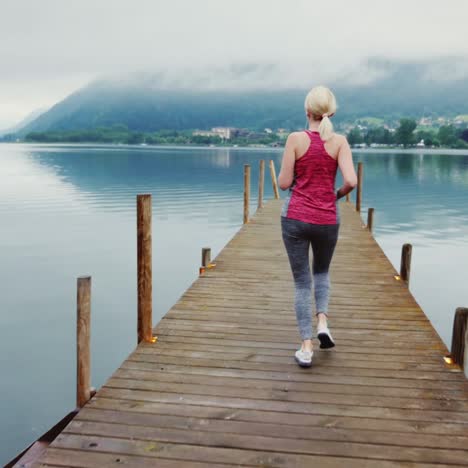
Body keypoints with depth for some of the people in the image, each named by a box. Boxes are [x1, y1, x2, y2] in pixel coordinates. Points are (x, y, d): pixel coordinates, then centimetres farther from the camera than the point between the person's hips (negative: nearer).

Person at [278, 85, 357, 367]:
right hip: (327, 219, 1)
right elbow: (351, 181, -15)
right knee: (321, 272, 27)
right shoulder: (339, 141, -4)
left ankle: (306, 348, 6)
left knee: (302, 282, 9)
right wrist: (339, 195, 6)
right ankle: (323, 323, 7)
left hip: (295, 217, -1)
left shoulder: (296, 139, -6)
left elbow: (284, 183, -6)